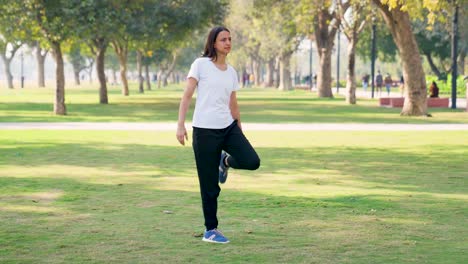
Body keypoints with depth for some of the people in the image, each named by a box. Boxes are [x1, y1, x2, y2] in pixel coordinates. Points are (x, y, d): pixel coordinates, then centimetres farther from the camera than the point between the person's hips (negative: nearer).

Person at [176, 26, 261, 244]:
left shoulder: (231, 71, 12)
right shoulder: (201, 64, -3)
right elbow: (187, 96, -7)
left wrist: (240, 131, 18)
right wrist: (180, 125, -15)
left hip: (228, 127, 5)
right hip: (205, 130, -5)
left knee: (252, 162, -17)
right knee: (210, 186, -1)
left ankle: (226, 161, 17)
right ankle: (210, 230, 14)